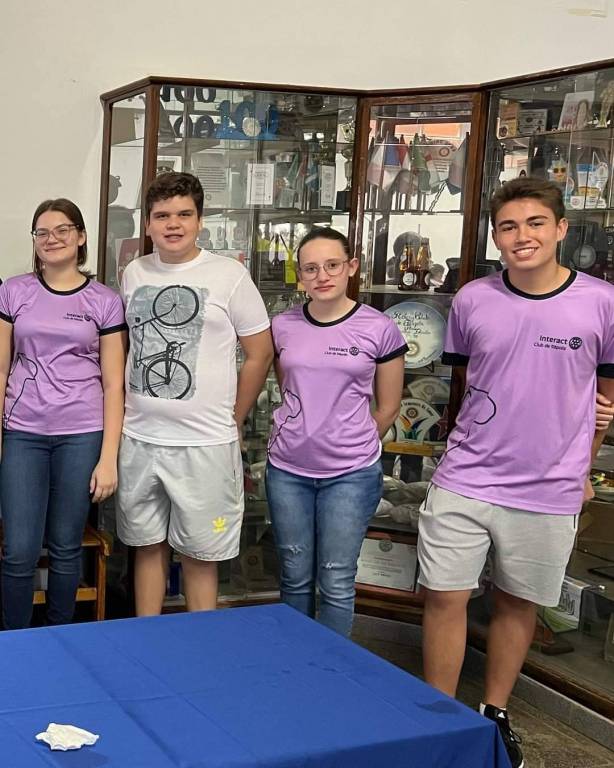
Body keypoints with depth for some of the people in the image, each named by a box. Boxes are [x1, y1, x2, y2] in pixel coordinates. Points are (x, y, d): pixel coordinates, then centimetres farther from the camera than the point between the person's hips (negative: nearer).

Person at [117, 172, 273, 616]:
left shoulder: (229, 275, -6)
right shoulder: (134, 274, 7)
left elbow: (260, 353, -1)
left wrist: (232, 421, 2)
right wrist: (130, 412, 12)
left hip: (204, 444, -4)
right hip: (139, 440, 4)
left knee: (199, 555, 5)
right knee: (148, 545, 15)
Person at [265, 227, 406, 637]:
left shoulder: (380, 330, -7)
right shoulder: (283, 327, 2)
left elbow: (388, 407, 3)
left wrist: (352, 447, 9)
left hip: (350, 474, -3)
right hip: (287, 470, 3)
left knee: (336, 583, 3)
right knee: (295, 578, 14)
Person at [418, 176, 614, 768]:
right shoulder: (472, 301, -2)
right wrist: (481, 444, 10)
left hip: (549, 492, -1)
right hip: (464, 481, 1)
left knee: (517, 603, 15)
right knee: (445, 598, 3)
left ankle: (495, 714, 35)